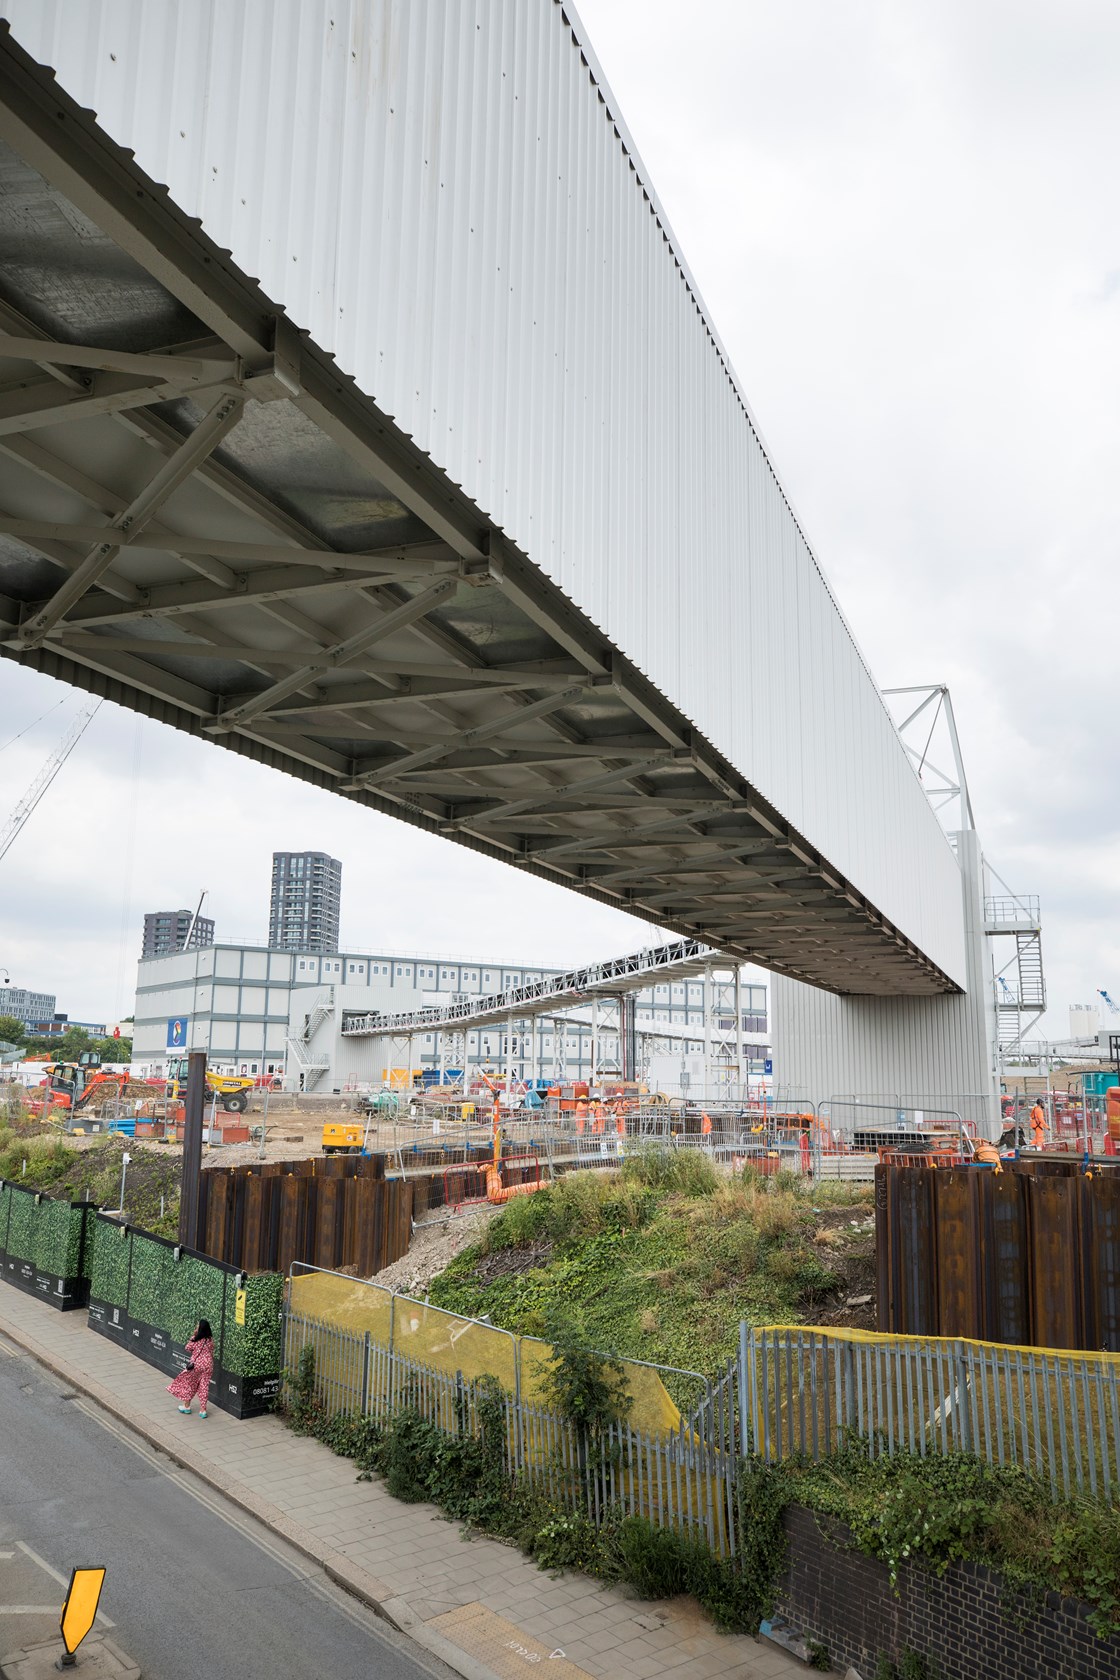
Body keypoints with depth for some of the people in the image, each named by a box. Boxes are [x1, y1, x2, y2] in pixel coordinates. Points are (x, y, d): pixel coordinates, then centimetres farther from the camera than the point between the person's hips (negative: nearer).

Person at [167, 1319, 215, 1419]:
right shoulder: (210, 1340, -4)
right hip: (208, 1365, 3)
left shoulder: (195, 1340, -16)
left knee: (189, 1384, 18)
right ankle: (203, 1410, 10)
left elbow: (188, 1348, -1)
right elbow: (211, 1353, 5)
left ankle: (186, 1407, 28)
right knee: (204, 1386, 8)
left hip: (196, 1364, -3)